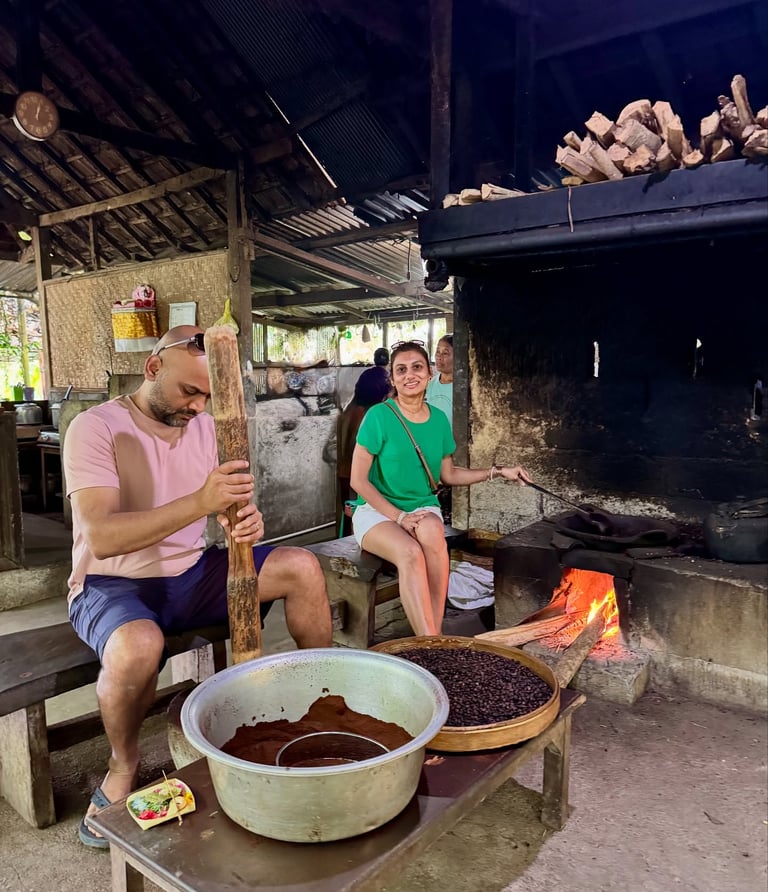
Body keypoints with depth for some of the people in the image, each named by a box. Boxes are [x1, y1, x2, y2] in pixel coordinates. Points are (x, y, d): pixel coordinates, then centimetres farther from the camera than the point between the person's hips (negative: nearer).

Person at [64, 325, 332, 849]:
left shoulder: (205, 426, 2)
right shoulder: (97, 428, -16)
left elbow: (231, 506, 0)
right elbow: (100, 538, -28)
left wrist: (248, 519, -27)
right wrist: (199, 502, -41)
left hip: (191, 573, 5)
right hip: (114, 584, -5)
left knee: (302, 567, -12)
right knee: (138, 647, -38)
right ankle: (124, 766, -5)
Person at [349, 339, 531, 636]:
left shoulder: (439, 419, 5)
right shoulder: (378, 416, -10)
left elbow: (448, 474, 16)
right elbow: (358, 480, -9)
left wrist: (498, 472, 9)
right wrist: (400, 516, -17)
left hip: (423, 508, 3)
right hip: (377, 510, -3)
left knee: (432, 531, -33)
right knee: (411, 552, -35)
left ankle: (432, 639, -29)